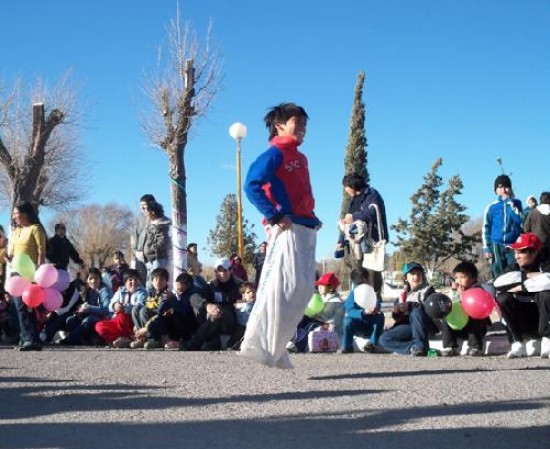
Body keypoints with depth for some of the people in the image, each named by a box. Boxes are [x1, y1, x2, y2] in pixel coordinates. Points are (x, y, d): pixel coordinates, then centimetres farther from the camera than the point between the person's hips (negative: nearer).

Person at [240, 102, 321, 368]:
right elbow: (252, 185, -16)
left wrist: (313, 218, 11)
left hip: (307, 229, 9)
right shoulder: (275, 154, -4)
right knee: (284, 286, -13)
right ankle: (261, 347, -9)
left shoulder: (300, 158, 23)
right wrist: (274, 216, -18)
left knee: (303, 289, 8)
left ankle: (275, 349, 13)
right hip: (288, 229, -9)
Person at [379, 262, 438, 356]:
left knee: (416, 311, -35)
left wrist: (410, 306, -26)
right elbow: (398, 317, 18)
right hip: (408, 326, 5)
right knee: (384, 339, -17)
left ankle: (420, 345, -34)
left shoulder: (428, 290, 5)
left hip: (427, 327, -5)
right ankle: (414, 348, -32)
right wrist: (397, 313, -7)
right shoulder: (404, 294, 20)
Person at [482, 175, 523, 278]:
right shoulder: (491, 207, 3)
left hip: (513, 244, 0)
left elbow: (520, 220, -10)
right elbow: (486, 228, 5)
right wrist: (487, 248, -1)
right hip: (497, 245, 0)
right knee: (499, 274, 1)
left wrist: (511, 202, -10)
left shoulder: (516, 203, 6)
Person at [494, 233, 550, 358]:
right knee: (502, 298, -19)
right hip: (525, 317, 4)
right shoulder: (516, 267, -1)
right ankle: (519, 342, -15)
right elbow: (498, 283, -19)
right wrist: (526, 276, -24)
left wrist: (521, 287, -25)